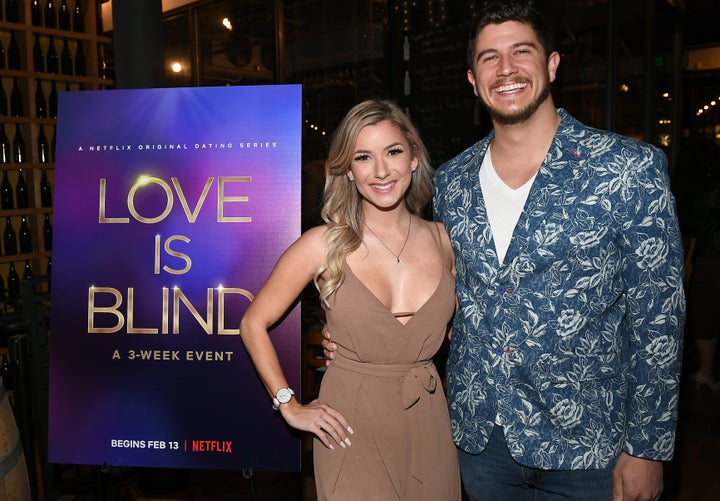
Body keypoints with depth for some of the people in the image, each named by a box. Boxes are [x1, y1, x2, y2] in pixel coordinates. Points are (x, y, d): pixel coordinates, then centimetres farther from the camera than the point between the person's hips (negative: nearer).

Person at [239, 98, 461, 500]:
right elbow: (254, 323, -3)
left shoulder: (442, 240, -2)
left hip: (429, 424, 4)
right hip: (352, 428, -3)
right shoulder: (324, 245, -11)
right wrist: (290, 406, -4)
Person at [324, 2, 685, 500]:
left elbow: (657, 316, -8)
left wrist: (647, 448, -8)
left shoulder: (629, 169, -10)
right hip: (478, 435, 4)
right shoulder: (451, 181, 1)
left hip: (584, 443, -3)